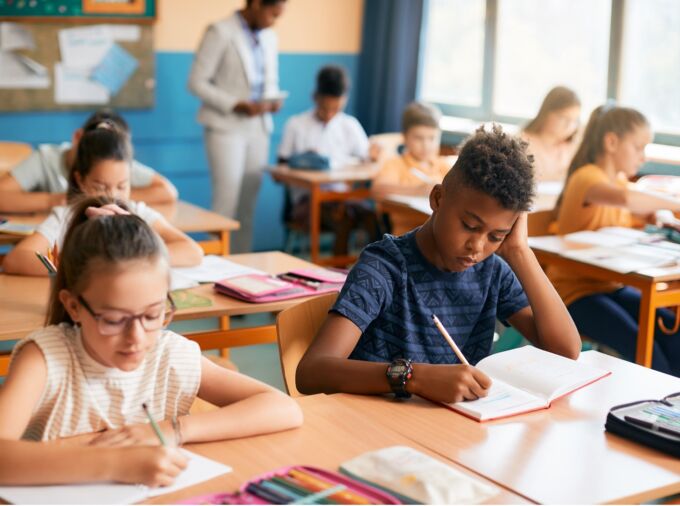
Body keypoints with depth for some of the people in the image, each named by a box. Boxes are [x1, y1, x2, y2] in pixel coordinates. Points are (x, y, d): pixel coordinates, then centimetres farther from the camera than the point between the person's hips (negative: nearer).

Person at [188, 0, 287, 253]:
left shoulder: (269, 37, 12)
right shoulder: (220, 32, -8)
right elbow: (197, 82, -10)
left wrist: (273, 99, -3)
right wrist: (238, 105, -19)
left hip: (258, 127, 6)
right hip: (227, 127, -6)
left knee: (248, 204, 6)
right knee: (227, 201, -9)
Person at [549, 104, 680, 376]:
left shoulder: (619, 181, 15)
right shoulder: (587, 177, -17)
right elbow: (625, 198, -37)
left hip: (611, 285, 8)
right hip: (575, 290, -8)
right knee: (643, 348, -29)